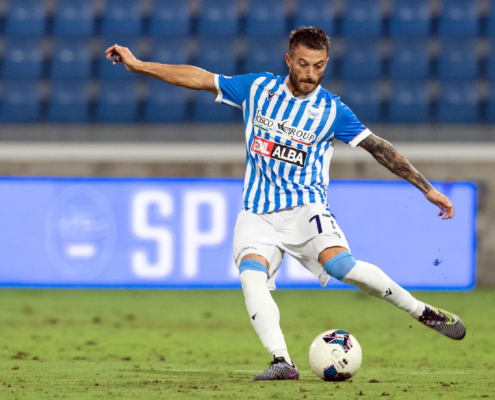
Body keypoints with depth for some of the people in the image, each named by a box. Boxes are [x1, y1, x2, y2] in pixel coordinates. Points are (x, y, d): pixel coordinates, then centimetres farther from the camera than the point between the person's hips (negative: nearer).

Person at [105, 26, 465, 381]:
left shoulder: (332, 110, -1)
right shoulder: (257, 88, 5)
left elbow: (379, 148, 2)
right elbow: (200, 79, 10)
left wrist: (428, 189, 0)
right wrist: (138, 65, 9)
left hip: (306, 207, -3)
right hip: (259, 214, 3)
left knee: (340, 264, -28)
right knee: (251, 273, -26)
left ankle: (424, 312, -12)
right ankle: (283, 362, -31)